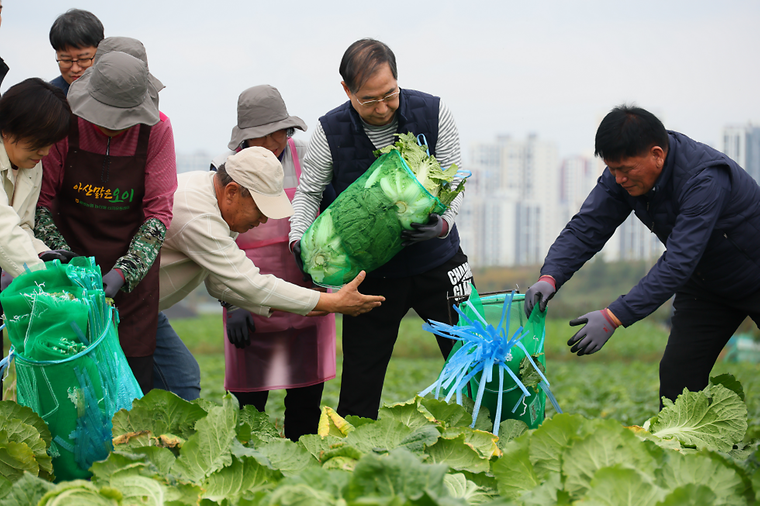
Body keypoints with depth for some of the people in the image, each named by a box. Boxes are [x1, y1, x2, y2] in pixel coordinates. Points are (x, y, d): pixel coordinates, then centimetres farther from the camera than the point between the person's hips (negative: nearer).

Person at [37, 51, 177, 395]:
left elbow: (159, 212, -9)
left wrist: (124, 272, -21)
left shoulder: (157, 130, -11)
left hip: (134, 274, 0)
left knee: (135, 375, -3)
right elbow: (40, 200, -5)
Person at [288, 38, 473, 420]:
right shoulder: (330, 132, -11)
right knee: (359, 382, 0)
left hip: (436, 260, 1)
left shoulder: (432, 113, -9)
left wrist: (442, 224, -26)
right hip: (371, 271, -1)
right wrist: (298, 241, -18)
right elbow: (308, 193, 0)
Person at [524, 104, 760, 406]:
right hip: (705, 282, 6)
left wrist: (614, 317, -46)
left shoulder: (706, 178, -37)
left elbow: (678, 263, -42)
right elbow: (585, 228, -16)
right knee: (677, 373, -3)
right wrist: (550, 277, -35)